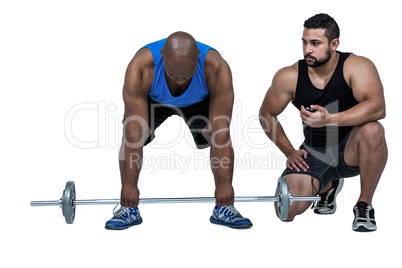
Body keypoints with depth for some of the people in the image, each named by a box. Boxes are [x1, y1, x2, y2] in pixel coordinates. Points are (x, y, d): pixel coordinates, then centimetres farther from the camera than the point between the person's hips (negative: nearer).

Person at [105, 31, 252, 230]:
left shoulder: (217, 68, -41)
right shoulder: (140, 67, -42)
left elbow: (221, 131, -38)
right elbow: (135, 130, -40)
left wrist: (224, 183, -38)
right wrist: (129, 184, -39)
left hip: (199, 101, 0)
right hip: (152, 99, 0)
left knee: (221, 137, -21)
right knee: (130, 136, -21)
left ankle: (223, 208, -8)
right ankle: (129, 209, -10)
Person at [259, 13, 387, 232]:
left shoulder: (357, 67, -18)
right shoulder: (289, 77, -9)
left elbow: (377, 107, -35)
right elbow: (266, 114, 6)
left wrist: (330, 119, -46)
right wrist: (289, 152, -1)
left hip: (350, 152, -3)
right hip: (314, 154, 3)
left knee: (372, 130, -37)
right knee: (286, 211, -16)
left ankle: (364, 205, -14)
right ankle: (327, 186, 21)